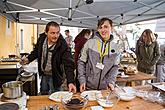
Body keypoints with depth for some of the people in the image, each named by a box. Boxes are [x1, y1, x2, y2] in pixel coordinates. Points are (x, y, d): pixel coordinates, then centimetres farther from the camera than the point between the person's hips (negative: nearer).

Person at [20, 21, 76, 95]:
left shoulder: (63, 45, -26)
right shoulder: (41, 39, -11)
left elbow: (68, 64, -30)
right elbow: (36, 51, 10)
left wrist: (70, 82, -40)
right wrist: (28, 59, -6)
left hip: (54, 77, -5)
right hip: (43, 75, 5)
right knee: (43, 95, 24)